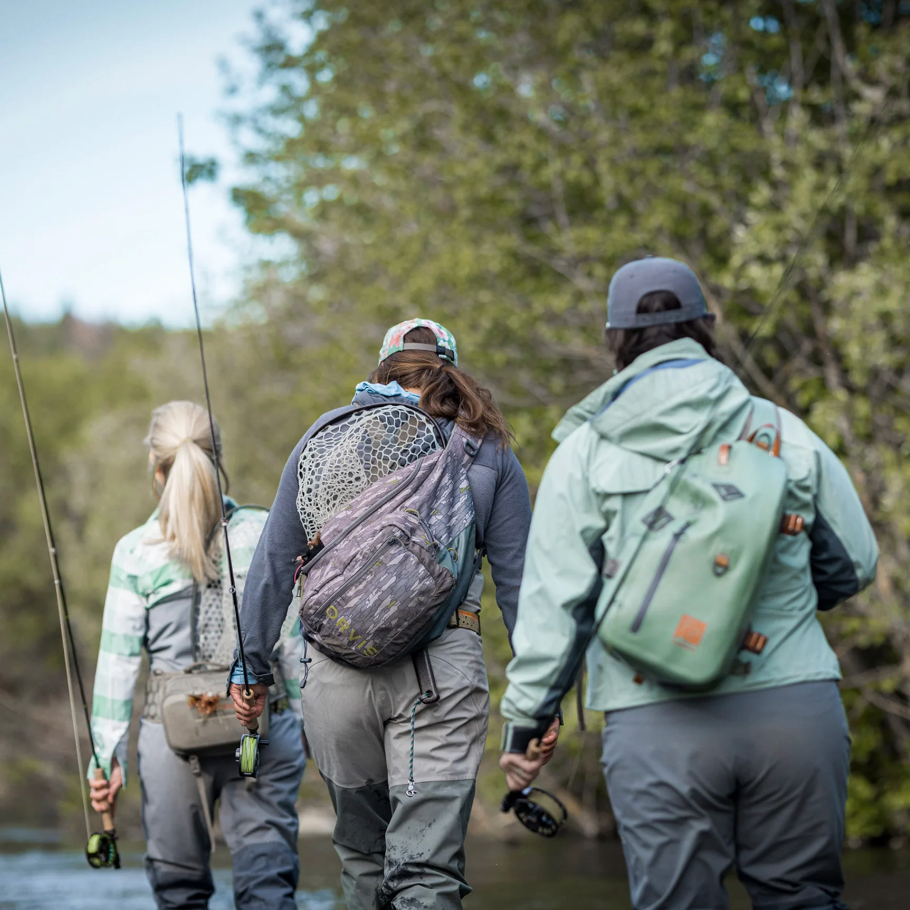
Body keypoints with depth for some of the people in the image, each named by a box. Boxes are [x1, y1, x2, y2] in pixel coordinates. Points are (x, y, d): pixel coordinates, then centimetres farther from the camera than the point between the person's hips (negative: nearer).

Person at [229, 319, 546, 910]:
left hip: (337, 673, 2)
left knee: (363, 855, 19)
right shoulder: (486, 450, 7)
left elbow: (272, 565, 12)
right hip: (442, 667, -2)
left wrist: (251, 666, 19)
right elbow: (518, 578, 4)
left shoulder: (322, 437, 12)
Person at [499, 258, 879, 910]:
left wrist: (527, 720, 7)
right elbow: (854, 564, 15)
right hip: (796, 705, 2)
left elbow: (555, 599, 0)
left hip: (660, 723, -2)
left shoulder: (588, 451, 3)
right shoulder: (785, 432, 8)